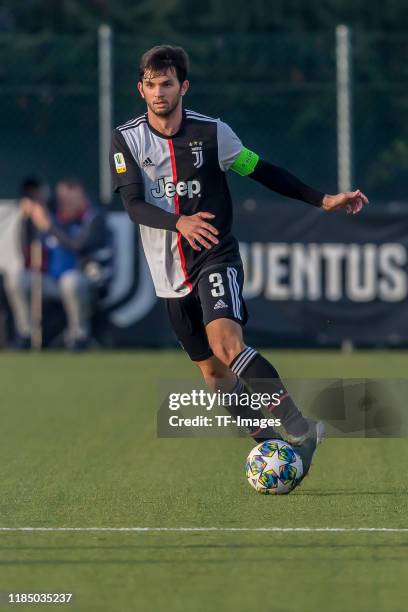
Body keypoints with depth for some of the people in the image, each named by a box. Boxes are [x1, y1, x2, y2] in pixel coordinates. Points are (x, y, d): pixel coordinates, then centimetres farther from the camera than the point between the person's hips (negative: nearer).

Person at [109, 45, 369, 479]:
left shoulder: (212, 133, -3)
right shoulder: (126, 140, -3)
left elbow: (264, 172, 8)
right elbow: (134, 206, -14)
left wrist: (322, 200, 4)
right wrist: (180, 222, -33)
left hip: (216, 258, -3)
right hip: (171, 275, 3)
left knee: (225, 342, -27)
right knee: (212, 371, 8)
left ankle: (302, 431, -25)